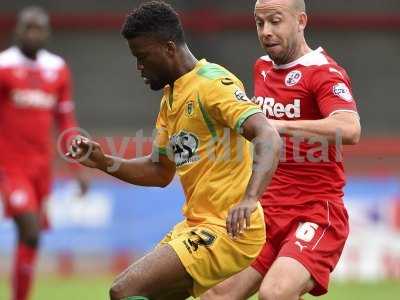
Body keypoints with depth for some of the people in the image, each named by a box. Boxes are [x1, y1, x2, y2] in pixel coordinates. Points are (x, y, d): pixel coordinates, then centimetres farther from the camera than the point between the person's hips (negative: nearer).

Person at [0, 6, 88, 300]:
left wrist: (79, 169, 11)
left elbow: (66, 122, 15)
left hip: (42, 166, 5)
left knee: (31, 237, 6)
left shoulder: (58, 69, 8)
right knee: (31, 233, -18)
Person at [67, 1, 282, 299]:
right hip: (196, 226, 10)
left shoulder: (213, 83, -14)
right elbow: (161, 172, 23)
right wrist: (103, 162, 9)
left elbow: (270, 140, -26)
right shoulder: (170, 98, 16)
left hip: (228, 230, -10)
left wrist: (249, 200, -41)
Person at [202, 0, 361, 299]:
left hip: (316, 215, -8)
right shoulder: (262, 68, 14)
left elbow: (350, 130, -31)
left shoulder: (324, 72, -11)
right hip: (268, 211, 8)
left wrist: (279, 126, -35)